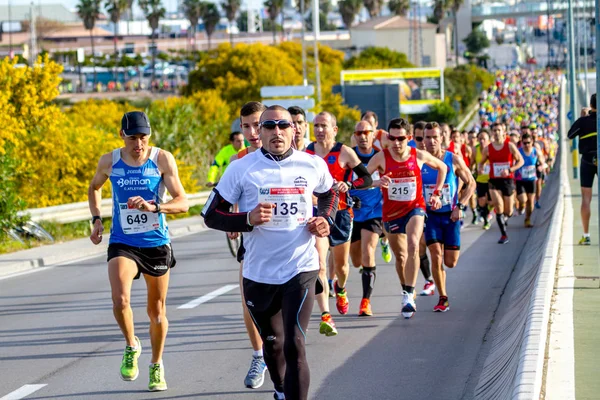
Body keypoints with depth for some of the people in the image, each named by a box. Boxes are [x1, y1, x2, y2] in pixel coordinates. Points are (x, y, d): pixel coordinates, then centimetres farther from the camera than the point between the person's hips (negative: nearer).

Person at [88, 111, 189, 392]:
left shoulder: (162, 159, -9)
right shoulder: (109, 162, -2)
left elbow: (182, 202, -13)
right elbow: (94, 188, 20)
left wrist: (153, 206, -30)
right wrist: (96, 219, 7)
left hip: (156, 244, 0)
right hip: (122, 243, 0)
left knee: (157, 310, 12)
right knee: (120, 300, -25)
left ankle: (156, 366, 34)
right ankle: (131, 347, 4)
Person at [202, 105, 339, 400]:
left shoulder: (313, 165, 0)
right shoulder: (241, 168, -5)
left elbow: (330, 193, 22)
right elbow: (211, 215, -3)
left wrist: (326, 219, 2)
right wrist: (248, 219, -20)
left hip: (301, 268, -1)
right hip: (258, 273, 1)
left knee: (294, 347, -15)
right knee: (272, 345, 20)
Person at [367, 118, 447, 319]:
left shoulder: (419, 156, -7)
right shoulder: (381, 157, -10)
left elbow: (442, 167, 12)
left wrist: (436, 193, 6)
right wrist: (377, 182, -32)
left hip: (415, 207, -2)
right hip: (391, 212, 2)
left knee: (413, 244, -27)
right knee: (400, 256, 13)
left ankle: (409, 295, -27)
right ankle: (406, 290, 37)